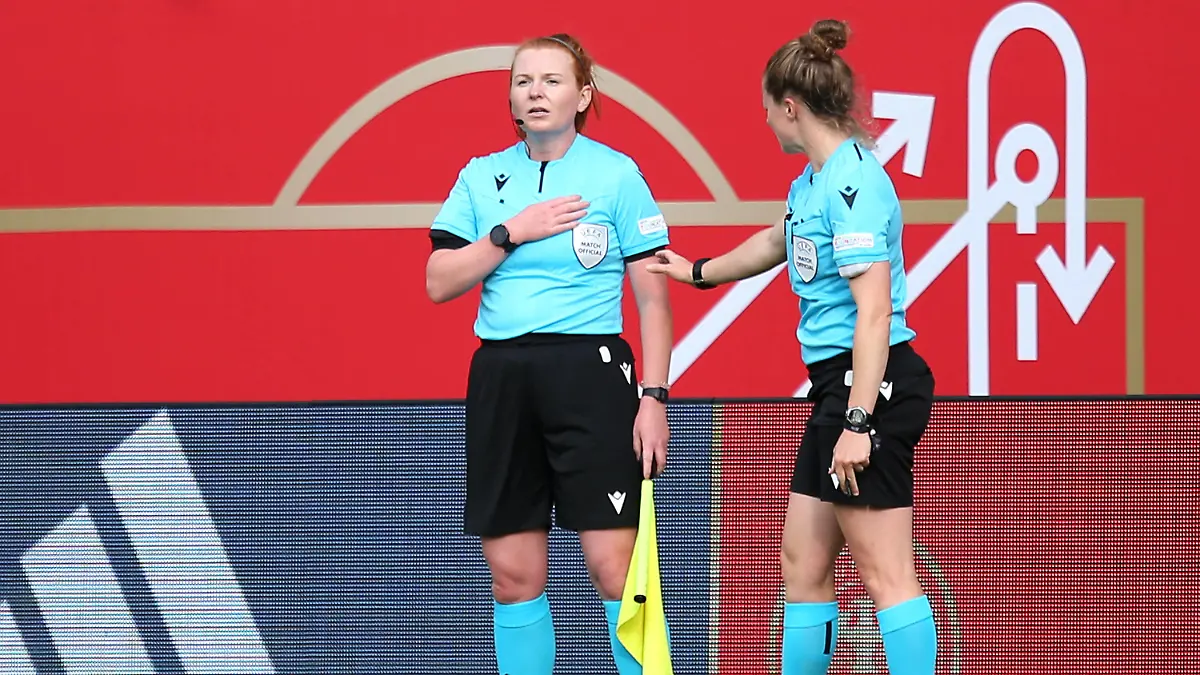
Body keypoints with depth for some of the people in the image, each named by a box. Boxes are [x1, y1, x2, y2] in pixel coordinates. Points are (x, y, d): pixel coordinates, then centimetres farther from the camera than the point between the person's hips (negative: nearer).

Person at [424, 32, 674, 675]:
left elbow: (652, 298, 1)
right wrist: (510, 232, -7)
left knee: (615, 569, -10)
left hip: (591, 373, -4)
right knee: (514, 575, 5)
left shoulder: (616, 173, 1)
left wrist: (653, 398, -8)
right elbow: (439, 284, 4)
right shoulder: (480, 177, 10)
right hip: (501, 378, 4)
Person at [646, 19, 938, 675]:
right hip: (837, 384, 10)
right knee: (802, 565, 12)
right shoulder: (812, 181, 15)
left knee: (885, 572, -11)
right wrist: (700, 271, 54)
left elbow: (874, 311, -22)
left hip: (871, 384, -10)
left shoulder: (855, 181, -16)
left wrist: (857, 423, -26)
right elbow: (777, 241, 39)